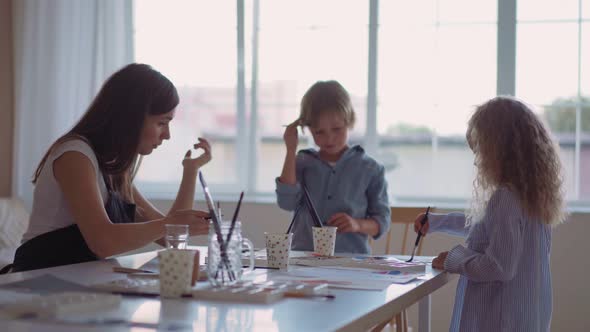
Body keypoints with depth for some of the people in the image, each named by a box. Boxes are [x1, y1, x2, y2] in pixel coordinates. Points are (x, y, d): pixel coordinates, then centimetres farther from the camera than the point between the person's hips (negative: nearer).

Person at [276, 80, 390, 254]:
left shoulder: (370, 169, 7)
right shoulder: (303, 163, 12)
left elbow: (382, 221, 9)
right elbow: (287, 202, -4)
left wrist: (358, 225, -12)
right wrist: (291, 150, -1)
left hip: (351, 258, -1)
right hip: (304, 258, 2)